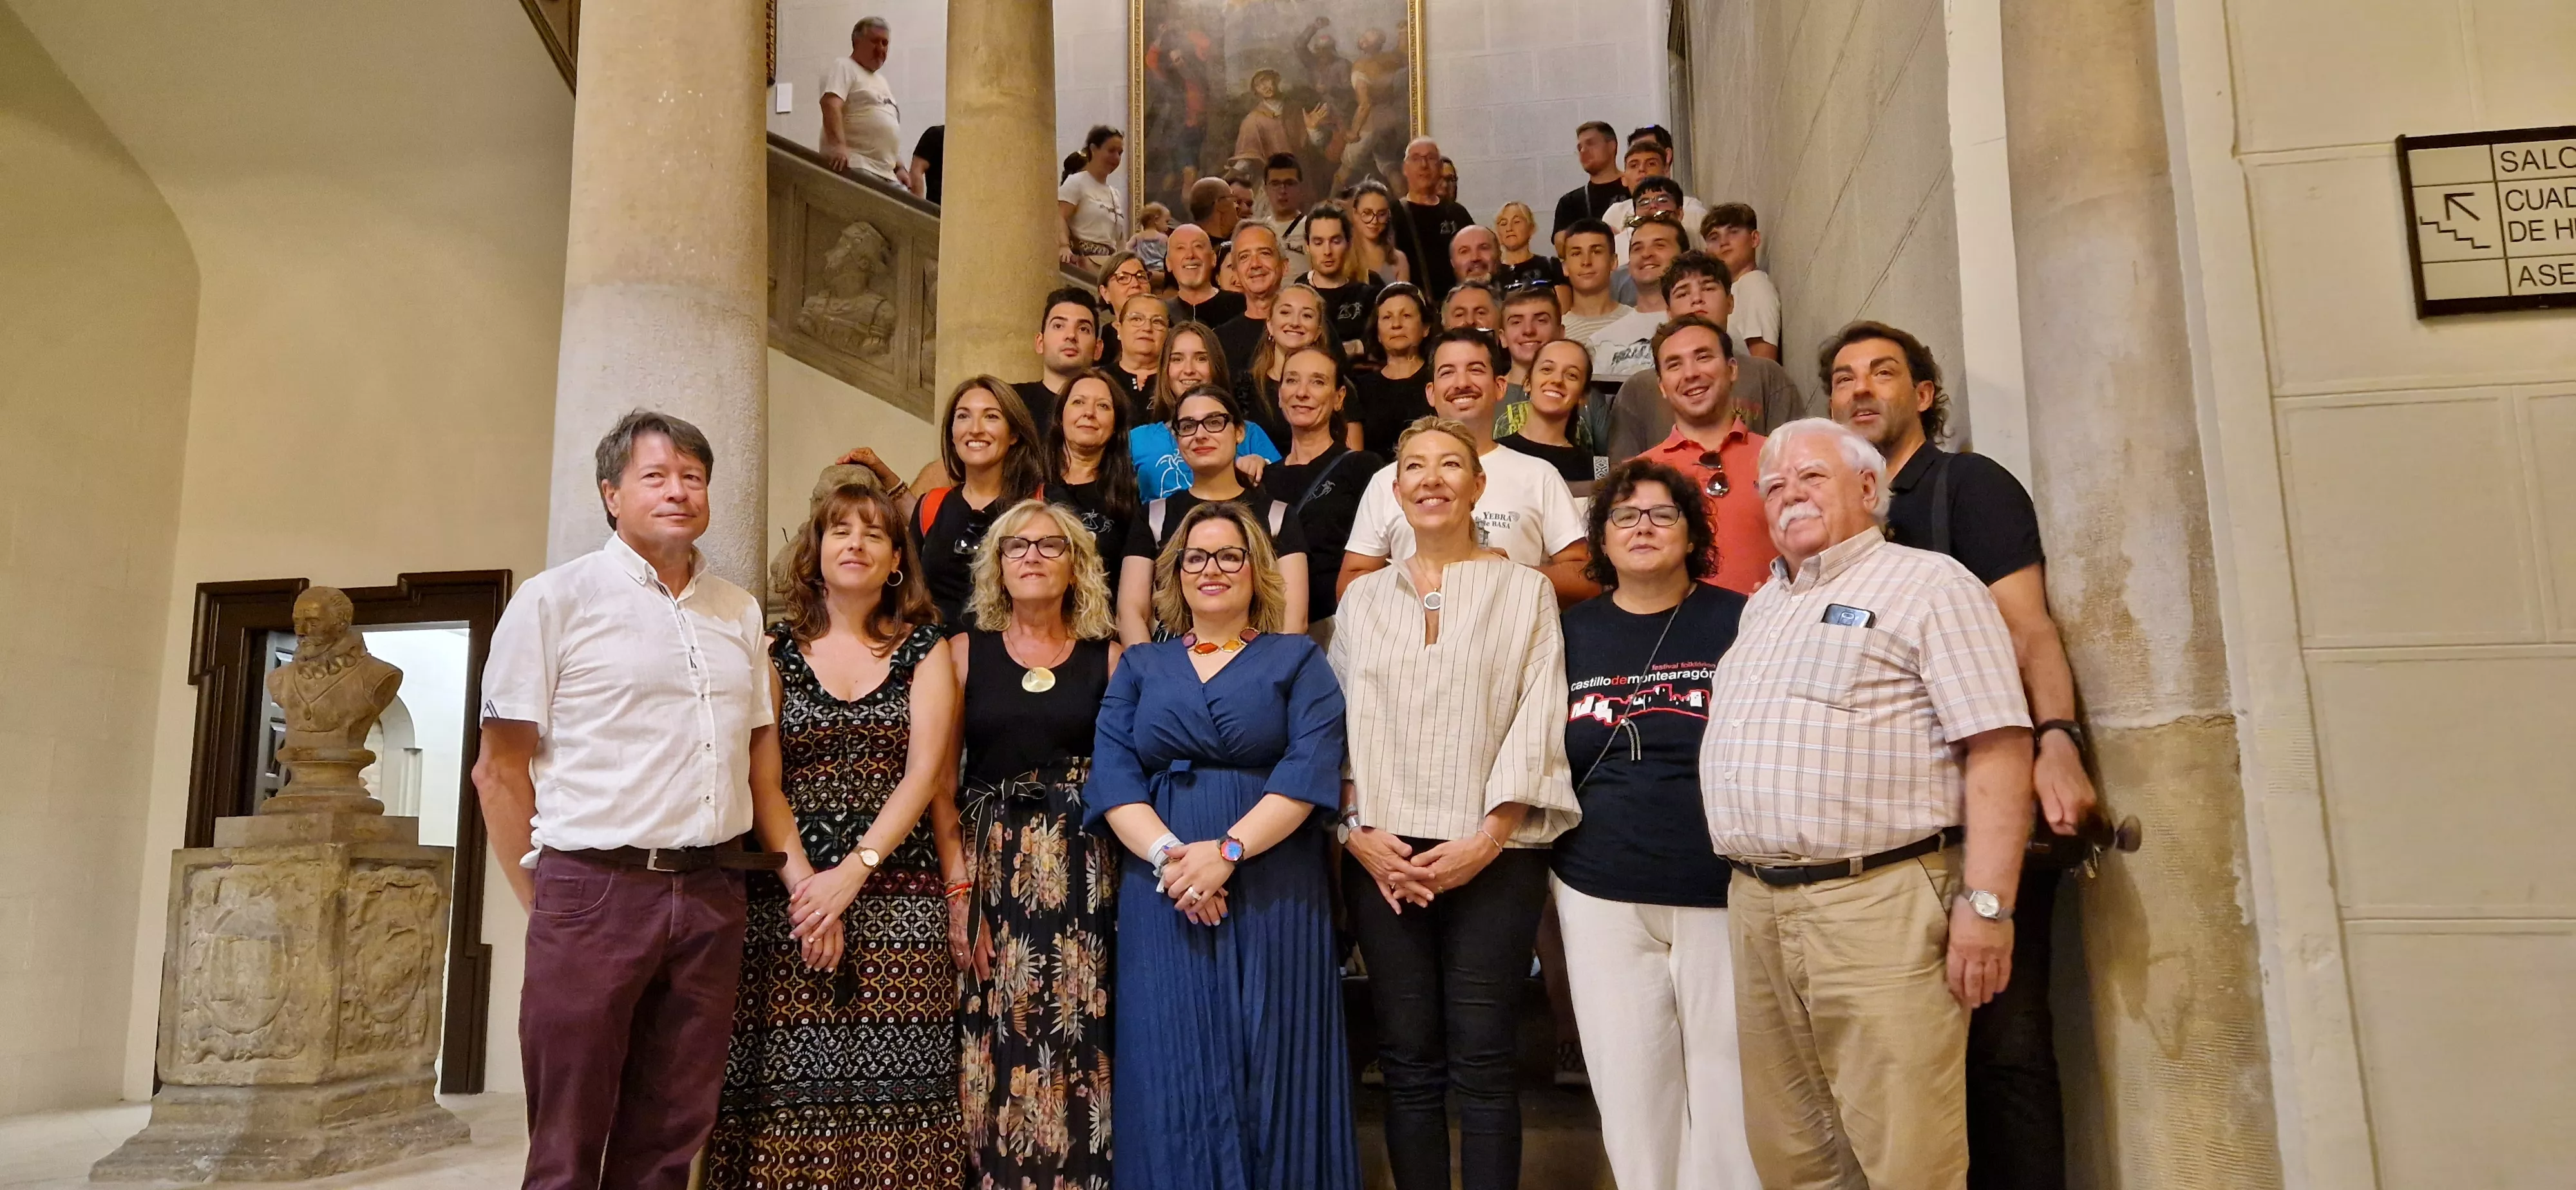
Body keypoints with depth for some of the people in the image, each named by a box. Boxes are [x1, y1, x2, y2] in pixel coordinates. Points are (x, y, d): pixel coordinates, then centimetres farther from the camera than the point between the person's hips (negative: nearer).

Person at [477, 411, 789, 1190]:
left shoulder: (740, 613, 13)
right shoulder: (556, 600, -1)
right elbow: (500, 770, -1)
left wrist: (799, 870, 6)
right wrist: (543, 902, -3)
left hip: (711, 893, 4)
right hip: (593, 891, -4)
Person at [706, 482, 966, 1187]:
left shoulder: (925, 651, 7)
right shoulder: (775, 653, 8)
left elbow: (925, 774, -2)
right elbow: (763, 786, 2)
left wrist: (853, 872, -14)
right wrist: (806, 885, -11)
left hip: (899, 902, 0)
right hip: (792, 899, 0)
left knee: (893, 1087, -2)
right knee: (788, 1086, -3)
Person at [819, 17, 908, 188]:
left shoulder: (881, 81, 28)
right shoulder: (843, 68, 3)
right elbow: (831, 105, -15)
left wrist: (900, 167, 18)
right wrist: (839, 145, -30)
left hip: (887, 174, 8)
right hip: (854, 167, -8)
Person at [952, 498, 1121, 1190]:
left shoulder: (1108, 659, 7)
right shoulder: (965, 652, 7)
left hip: (1083, 868, 0)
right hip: (989, 865, 0)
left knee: (1077, 1028, -1)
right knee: (996, 1032, -2)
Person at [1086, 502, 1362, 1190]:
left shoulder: (1298, 661, 7)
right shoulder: (1139, 667, 14)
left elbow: (1311, 768, -7)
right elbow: (1111, 773, 2)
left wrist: (1227, 850, -18)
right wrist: (1167, 854, -15)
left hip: (1273, 894, -2)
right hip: (1162, 896, 2)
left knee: (1271, 1068, 0)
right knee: (1173, 1068, 3)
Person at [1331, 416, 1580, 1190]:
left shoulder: (1524, 589, 5)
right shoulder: (1363, 597, 14)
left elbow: (1537, 724, -2)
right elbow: (1338, 723, 9)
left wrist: (1488, 839, -12)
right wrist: (1359, 831, -5)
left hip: (1493, 855, -2)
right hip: (1384, 858, 3)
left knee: (1482, 1063, -2)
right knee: (1408, 1061, 5)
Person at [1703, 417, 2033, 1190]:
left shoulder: (1929, 586, -1)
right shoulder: (1761, 607, 20)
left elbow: (1997, 749, -10)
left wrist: (1986, 903, -17)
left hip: (1879, 901, -7)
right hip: (1755, 905, 7)